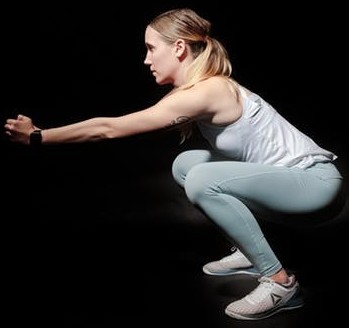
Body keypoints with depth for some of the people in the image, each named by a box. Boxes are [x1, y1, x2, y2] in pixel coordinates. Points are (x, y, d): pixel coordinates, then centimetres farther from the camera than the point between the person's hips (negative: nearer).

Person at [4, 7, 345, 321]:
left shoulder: (205, 92, -23)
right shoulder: (199, 87, 6)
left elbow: (109, 128, -22)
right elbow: (112, 125, 11)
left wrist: (37, 136, -14)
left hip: (316, 182, -9)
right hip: (291, 179, 9)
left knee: (201, 180, -28)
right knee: (184, 164, 9)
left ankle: (280, 282, -15)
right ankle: (248, 252, 14)